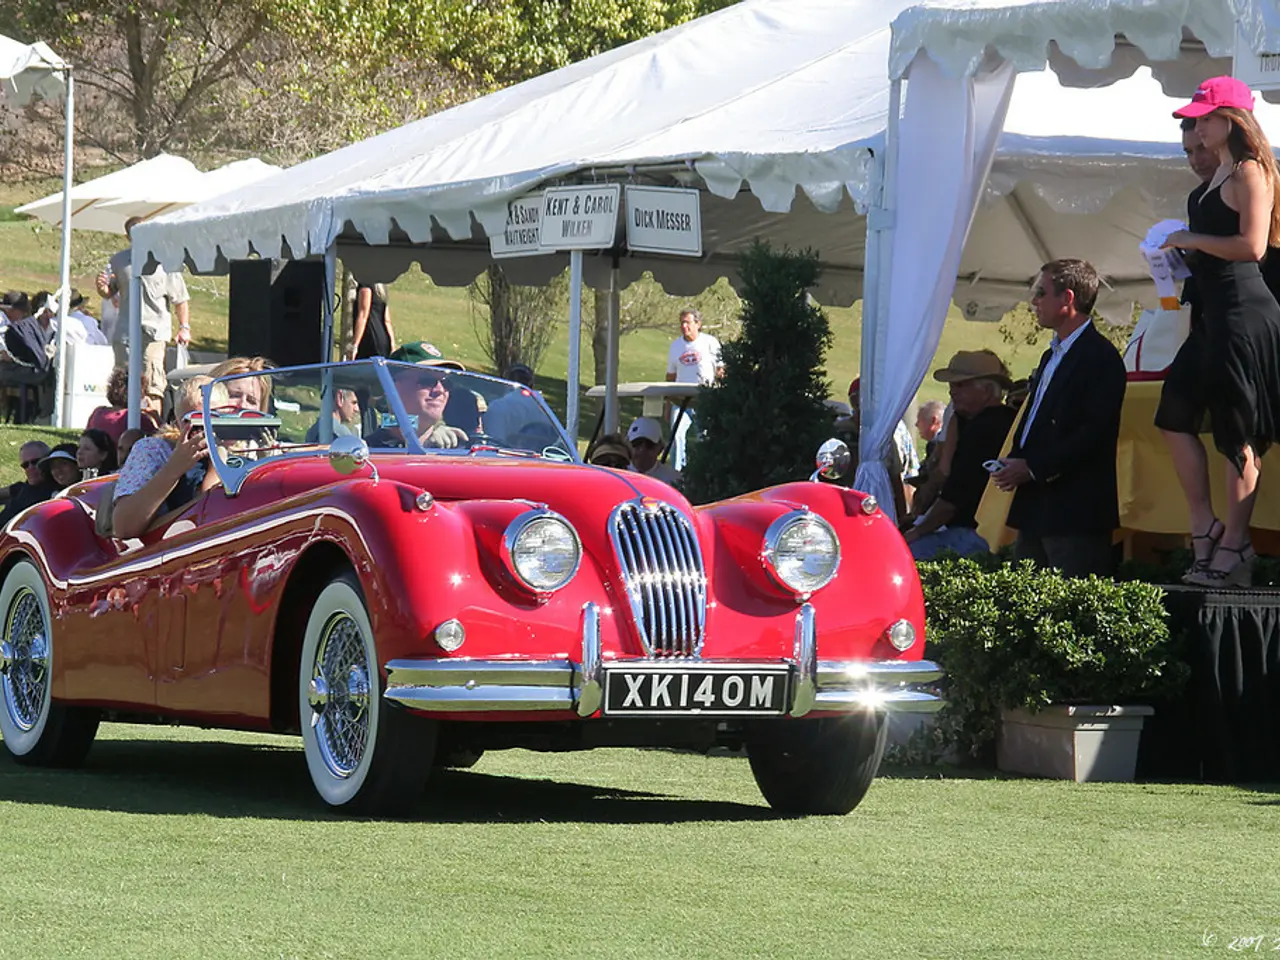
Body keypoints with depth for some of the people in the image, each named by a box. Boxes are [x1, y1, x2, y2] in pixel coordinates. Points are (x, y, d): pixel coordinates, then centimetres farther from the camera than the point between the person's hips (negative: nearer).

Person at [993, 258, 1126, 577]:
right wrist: (1013, 462, 5)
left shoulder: (1101, 357, -11)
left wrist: (1032, 467, -18)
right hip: (1036, 510, 10)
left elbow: (1096, 432, -19)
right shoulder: (1052, 356, 21)